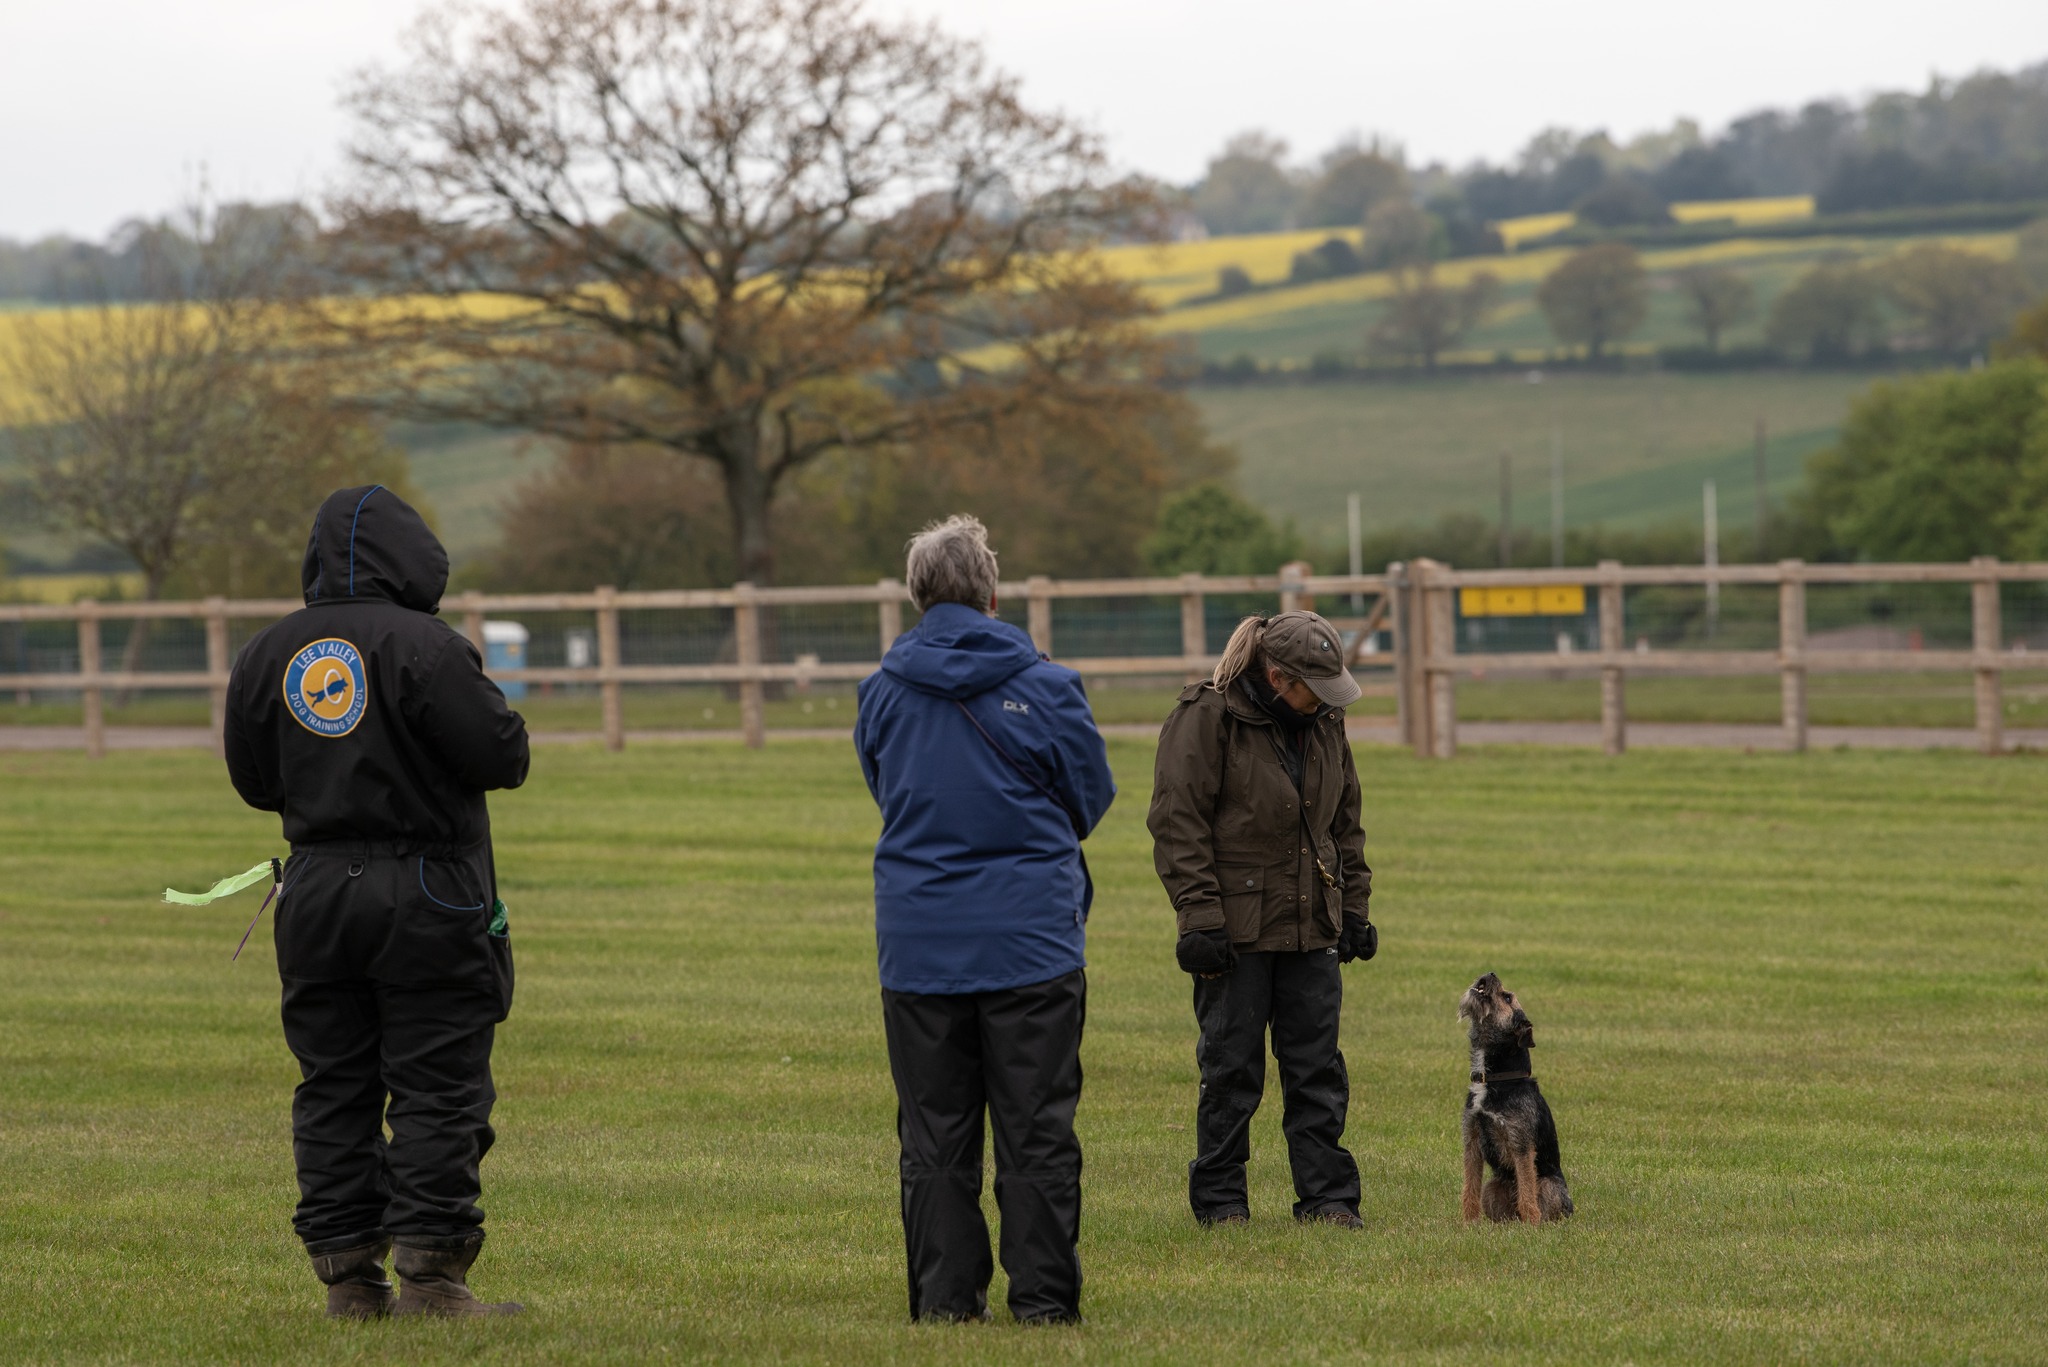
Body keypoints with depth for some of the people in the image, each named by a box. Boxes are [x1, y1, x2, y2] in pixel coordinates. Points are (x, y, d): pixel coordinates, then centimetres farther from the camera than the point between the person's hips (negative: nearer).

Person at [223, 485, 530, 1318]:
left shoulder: (266, 656, 5)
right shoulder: (425, 648, -14)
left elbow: (255, 781, 13)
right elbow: (503, 758, -14)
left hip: (314, 894, 5)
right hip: (427, 898, -5)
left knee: (333, 1091, 10)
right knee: (437, 1090, -1)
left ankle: (348, 1277, 10)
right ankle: (429, 1273, -4)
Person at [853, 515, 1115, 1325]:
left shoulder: (880, 693, 2)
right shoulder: (1046, 688, -6)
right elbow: (1090, 800, 6)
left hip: (918, 944, 2)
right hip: (1031, 936, -2)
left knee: (934, 1133, 8)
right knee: (1037, 1131, 2)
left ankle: (944, 1295, 7)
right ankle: (1042, 1295, 2)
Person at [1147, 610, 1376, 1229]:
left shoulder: (1324, 724, 12)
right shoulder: (1207, 718, -9)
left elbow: (1345, 824, 21)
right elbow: (1177, 823, -12)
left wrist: (1352, 906, 15)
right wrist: (1200, 917, -17)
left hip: (1311, 930, 6)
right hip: (1237, 929, -6)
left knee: (1318, 1067, 5)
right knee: (1231, 1068, 0)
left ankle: (1327, 1195, 10)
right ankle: (1219, 1198, 9)